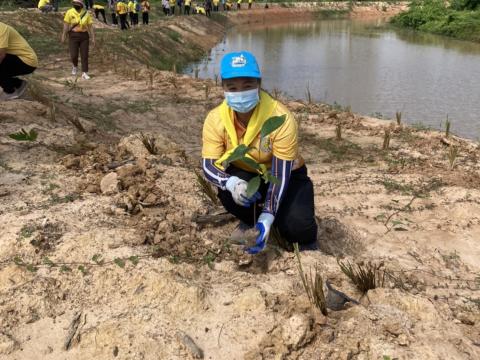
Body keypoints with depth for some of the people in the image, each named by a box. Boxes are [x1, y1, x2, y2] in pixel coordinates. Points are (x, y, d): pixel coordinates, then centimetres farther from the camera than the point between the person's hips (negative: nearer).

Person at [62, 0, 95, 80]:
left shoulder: (86, 13, 1)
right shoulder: (70, 12, -3)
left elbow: (90, 26, 2)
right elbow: (66, 25, -2)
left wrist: (93, 38, -2)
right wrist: (63, 36, -6)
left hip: (84, 36, 1)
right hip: (73, 36, -1)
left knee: (84, 55, -3)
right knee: (74, 55, -4)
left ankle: (84, 73, 0)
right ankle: (75, 66, 27)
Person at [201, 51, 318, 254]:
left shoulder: (281, 119, -32)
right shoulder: (215, 119, -22)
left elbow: (280, 174, -30)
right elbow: (209, 166, -23)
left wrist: (267, 218, -40)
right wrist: (232, 183, -46)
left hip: (287, 175, -2)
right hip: (245, 174, 3)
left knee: (295, 225, -28)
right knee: (227, 190, -32)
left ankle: (307, 241, 12)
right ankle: (250, 221, 4)